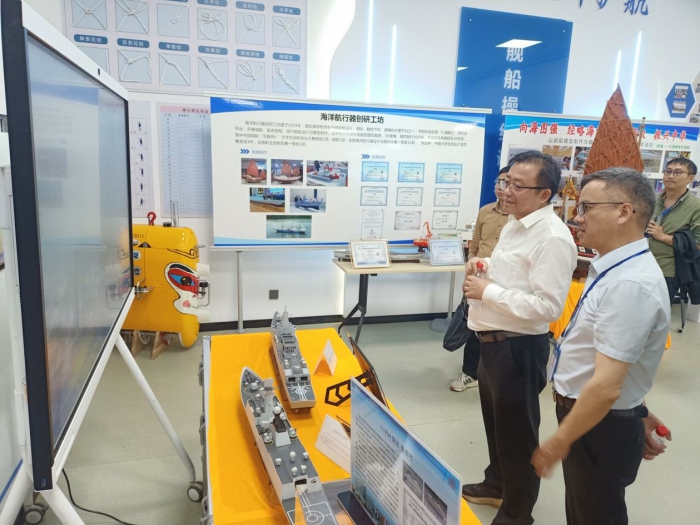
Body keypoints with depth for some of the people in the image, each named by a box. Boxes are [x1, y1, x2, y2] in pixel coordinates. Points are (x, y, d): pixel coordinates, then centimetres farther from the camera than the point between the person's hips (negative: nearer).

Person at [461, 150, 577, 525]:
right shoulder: (515, 223, 8)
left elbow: (548, 306, -28)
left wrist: (488, 292, -24)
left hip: (518, 347, -9)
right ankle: (496, 485, 48)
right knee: (495, 421, 25)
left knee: (516, 432, 10)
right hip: (494, 340, 10)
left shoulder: (552, 238, -22)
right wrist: (485, 266, 4)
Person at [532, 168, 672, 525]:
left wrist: (559, 442, -19)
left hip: (600, 426, -9)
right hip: (583, 414, 9)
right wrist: (637, 416, 22)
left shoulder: (630, 284, -30)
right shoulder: (615, 268, 3)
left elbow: (607, 387, -30)